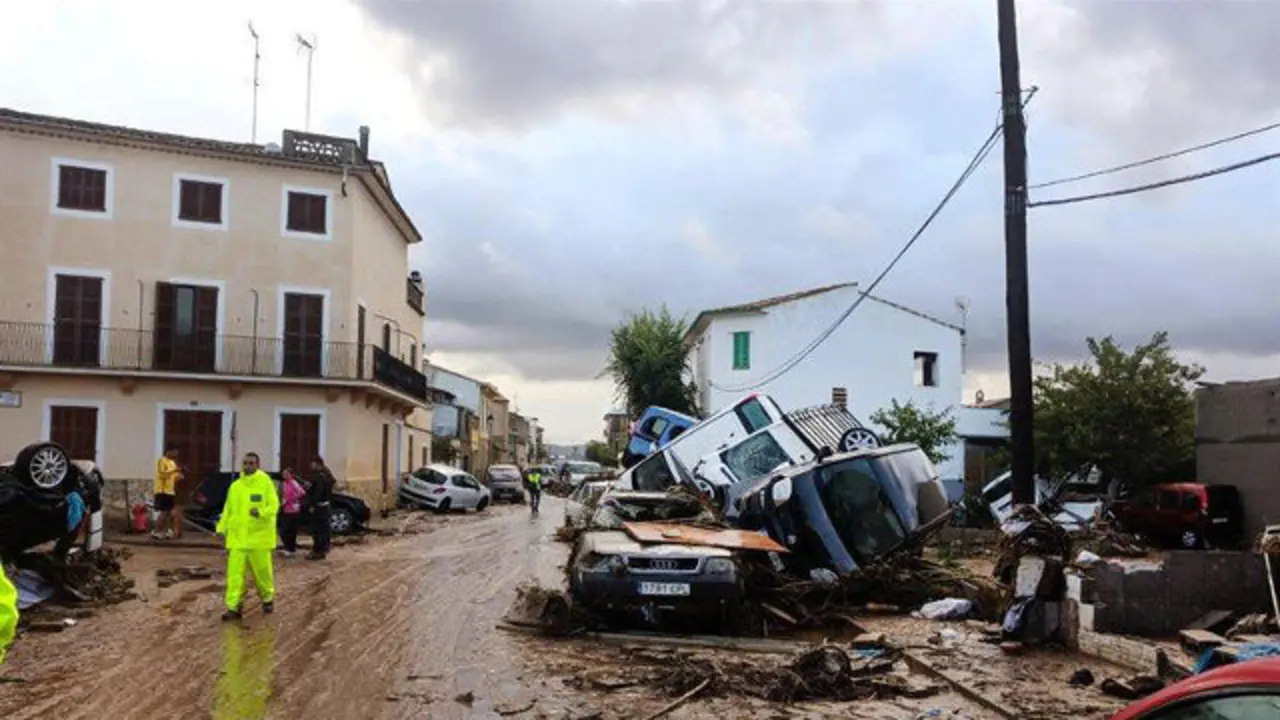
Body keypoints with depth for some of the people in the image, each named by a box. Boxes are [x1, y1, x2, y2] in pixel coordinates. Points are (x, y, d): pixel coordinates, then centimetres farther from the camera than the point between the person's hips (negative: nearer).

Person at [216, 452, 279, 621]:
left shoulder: (265, 482, -4)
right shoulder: (235, 486, 9)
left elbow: (274, 506, -9)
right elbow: (228, 510, 15)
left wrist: (261, 512, -28)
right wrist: (222, 528, 7)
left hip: (259, 537, -3)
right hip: (237, 537, 3)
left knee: (262, 570, 6)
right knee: (235, 573, -2)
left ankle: (267, 598, 28)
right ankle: (233, 607, 1)